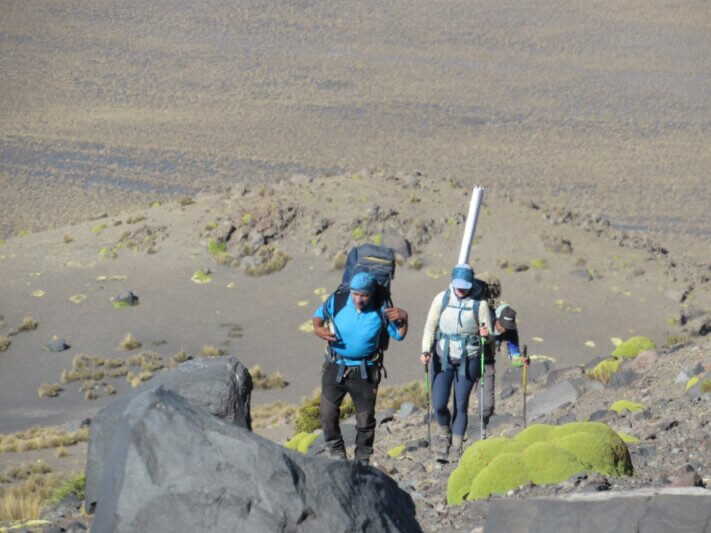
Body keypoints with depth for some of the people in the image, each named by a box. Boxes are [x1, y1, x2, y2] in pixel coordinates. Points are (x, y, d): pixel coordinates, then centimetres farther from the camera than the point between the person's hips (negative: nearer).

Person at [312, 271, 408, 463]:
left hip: (365, 372, -1)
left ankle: (362, 460, 25)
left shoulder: (379, 312, -8)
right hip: (335, 368, 1)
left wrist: (403, 319, -16)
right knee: (328, 414, -1)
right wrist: (318, 329, -14)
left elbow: (399, 335, 4)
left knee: (365, 419, 7)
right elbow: (319, 314, 7)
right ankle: (337, 453, 20)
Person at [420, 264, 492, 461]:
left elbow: (488, 334, 0)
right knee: (439, 405, -7)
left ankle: (457, 448, 13)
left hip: (468, 361, -1)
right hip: (442, 358, 1)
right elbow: (430, 327, 0)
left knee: (461, 406, 1)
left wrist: (485, 335, -24)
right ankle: (445, 437, 22)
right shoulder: (442, 299, -2)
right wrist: (426, 351, -13)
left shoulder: (479, 303, -4)